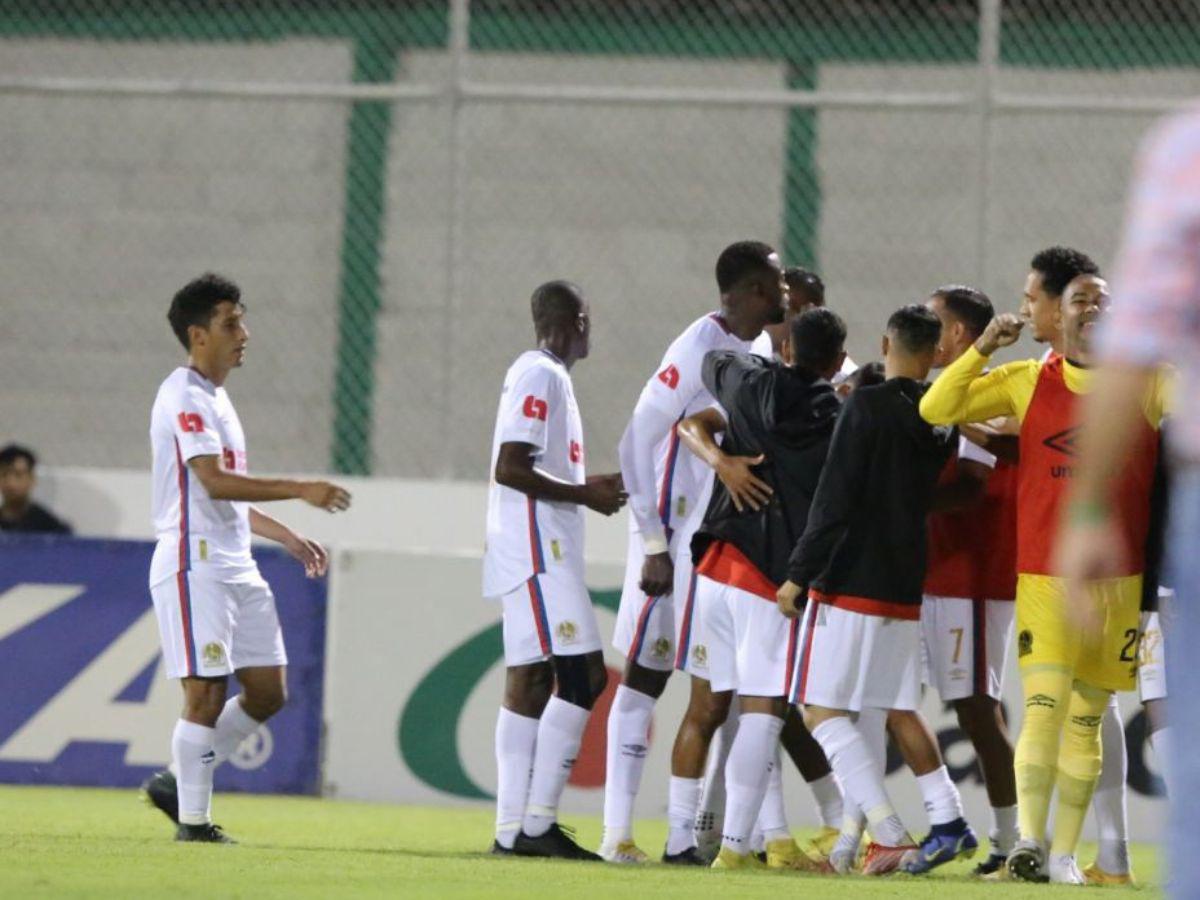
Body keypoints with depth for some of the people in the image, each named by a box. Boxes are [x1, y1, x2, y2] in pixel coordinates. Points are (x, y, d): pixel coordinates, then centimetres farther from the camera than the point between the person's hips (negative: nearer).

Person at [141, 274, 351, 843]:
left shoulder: (216, 397, 20)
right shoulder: (185, 396, -11)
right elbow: (215, 481, -22)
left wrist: (287, 537, 21)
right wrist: (301, 491, -25)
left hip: (236, 567, 10)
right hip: (194, 565, -10)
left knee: (267, 690, 8)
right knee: (206, 692, -9)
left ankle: (178, 783, 17)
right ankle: (193, 820, -2)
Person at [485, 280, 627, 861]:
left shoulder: (539, 374, 20)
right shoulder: (542, 377, -11)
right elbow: (510, 469, -19)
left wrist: (589, 486, 20)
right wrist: (585, 495, -13)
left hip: (542, 555, 10)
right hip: (539, 555, -10)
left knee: (529, 682, 7)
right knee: (581, 676, -13)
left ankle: (513, 828, 6)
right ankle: (536, 822, -17)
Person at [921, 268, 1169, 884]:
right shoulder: (1028, 384, 5)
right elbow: (935, 409, 4)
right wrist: (983, 349, -6)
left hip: (1121, 579, 1)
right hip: (1045, 574, -1)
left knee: (1087, 718, 6)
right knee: (1043, 705, -15)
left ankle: (1065, 852, 11)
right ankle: (1029, 840, -20)